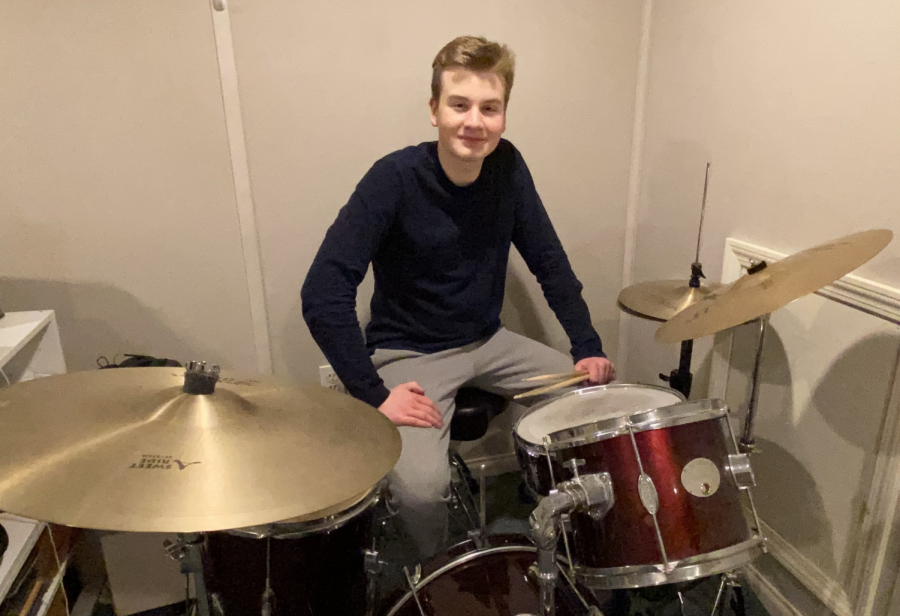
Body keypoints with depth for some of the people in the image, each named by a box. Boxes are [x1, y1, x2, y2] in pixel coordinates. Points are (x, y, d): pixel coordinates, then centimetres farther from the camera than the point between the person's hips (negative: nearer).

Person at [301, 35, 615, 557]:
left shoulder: (507, 166, -5)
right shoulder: (396, 179, -21)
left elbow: (549, 261, 3)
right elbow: (323, 294, -25)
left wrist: (588, 347, -5)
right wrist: (374, 395, -26)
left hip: (488, 342, 6)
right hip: (410, 355, -5)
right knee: (422, 486, -27)